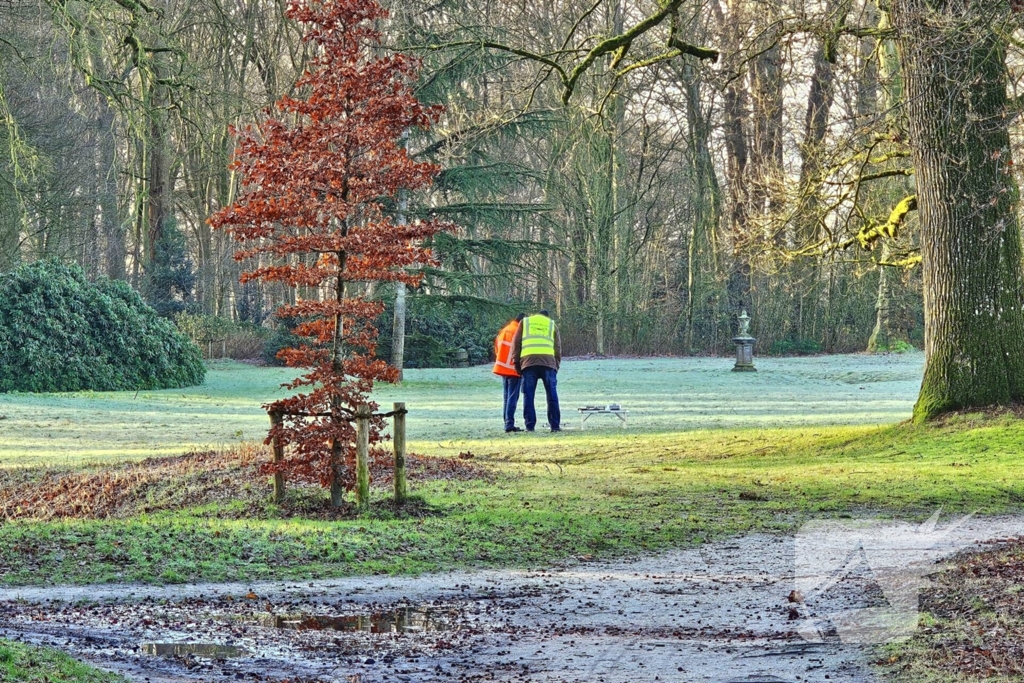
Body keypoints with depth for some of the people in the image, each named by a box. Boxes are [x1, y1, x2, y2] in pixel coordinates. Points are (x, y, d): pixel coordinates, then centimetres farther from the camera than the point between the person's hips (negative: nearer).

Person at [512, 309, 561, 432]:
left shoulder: (525, 322, 20)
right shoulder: (552, 325, 23)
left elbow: (516, 343, 12)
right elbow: (558, 348, 16)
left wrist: (517, 362, 13)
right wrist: (556, 366, 17)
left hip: (528, 362, 0)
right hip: (548, 362, 0)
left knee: (528, 395, 3)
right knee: (552, 395, 4)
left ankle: (530, 425, -1)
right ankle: (555, 425, 2)